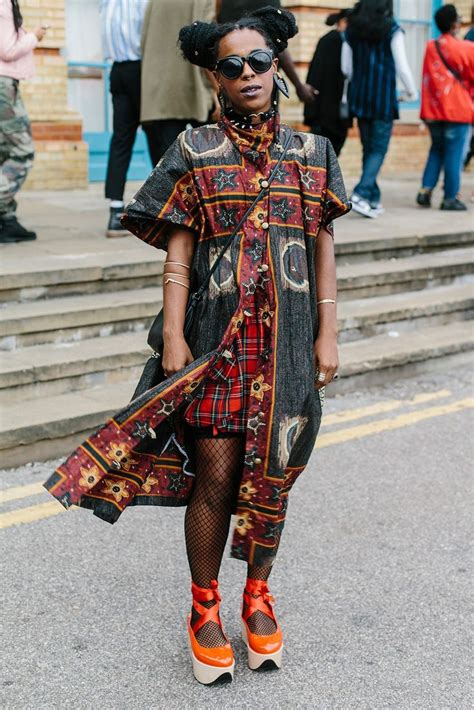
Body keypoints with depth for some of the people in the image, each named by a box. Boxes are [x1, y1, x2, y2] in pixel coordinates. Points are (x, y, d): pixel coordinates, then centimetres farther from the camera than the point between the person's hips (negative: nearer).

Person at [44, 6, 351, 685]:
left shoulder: (312, 152, 7)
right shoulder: (195, 151, 1)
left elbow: (323, 252, 8)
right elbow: (178, 254, -1)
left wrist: (327, 335, 3)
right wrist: (174, 337, -7)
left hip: (288, 339, 2)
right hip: (218, 334, -2)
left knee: (271, 473, 9)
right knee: (215, 472, -2)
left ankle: (257, 597, 28)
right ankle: (205, 609, 16)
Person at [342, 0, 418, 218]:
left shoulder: (352, 30, 7)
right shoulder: (392, 30, -6)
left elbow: (346, 67, 9)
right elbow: (401, 67, -6)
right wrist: (412, 91, 10)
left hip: (360, 97, 5)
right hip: (383, 97, -5)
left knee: (368, 148, 12)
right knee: (379, 149, -2)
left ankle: (373, 200, 14)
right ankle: (361, 193, -18)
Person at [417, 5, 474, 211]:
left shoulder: (430, 47, 4)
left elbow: (426, 78, 10)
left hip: (434, 109, 5)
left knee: (437, 149, 18)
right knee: (454, 153, 1)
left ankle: (425, 190, 6)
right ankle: (450, 198, 2)